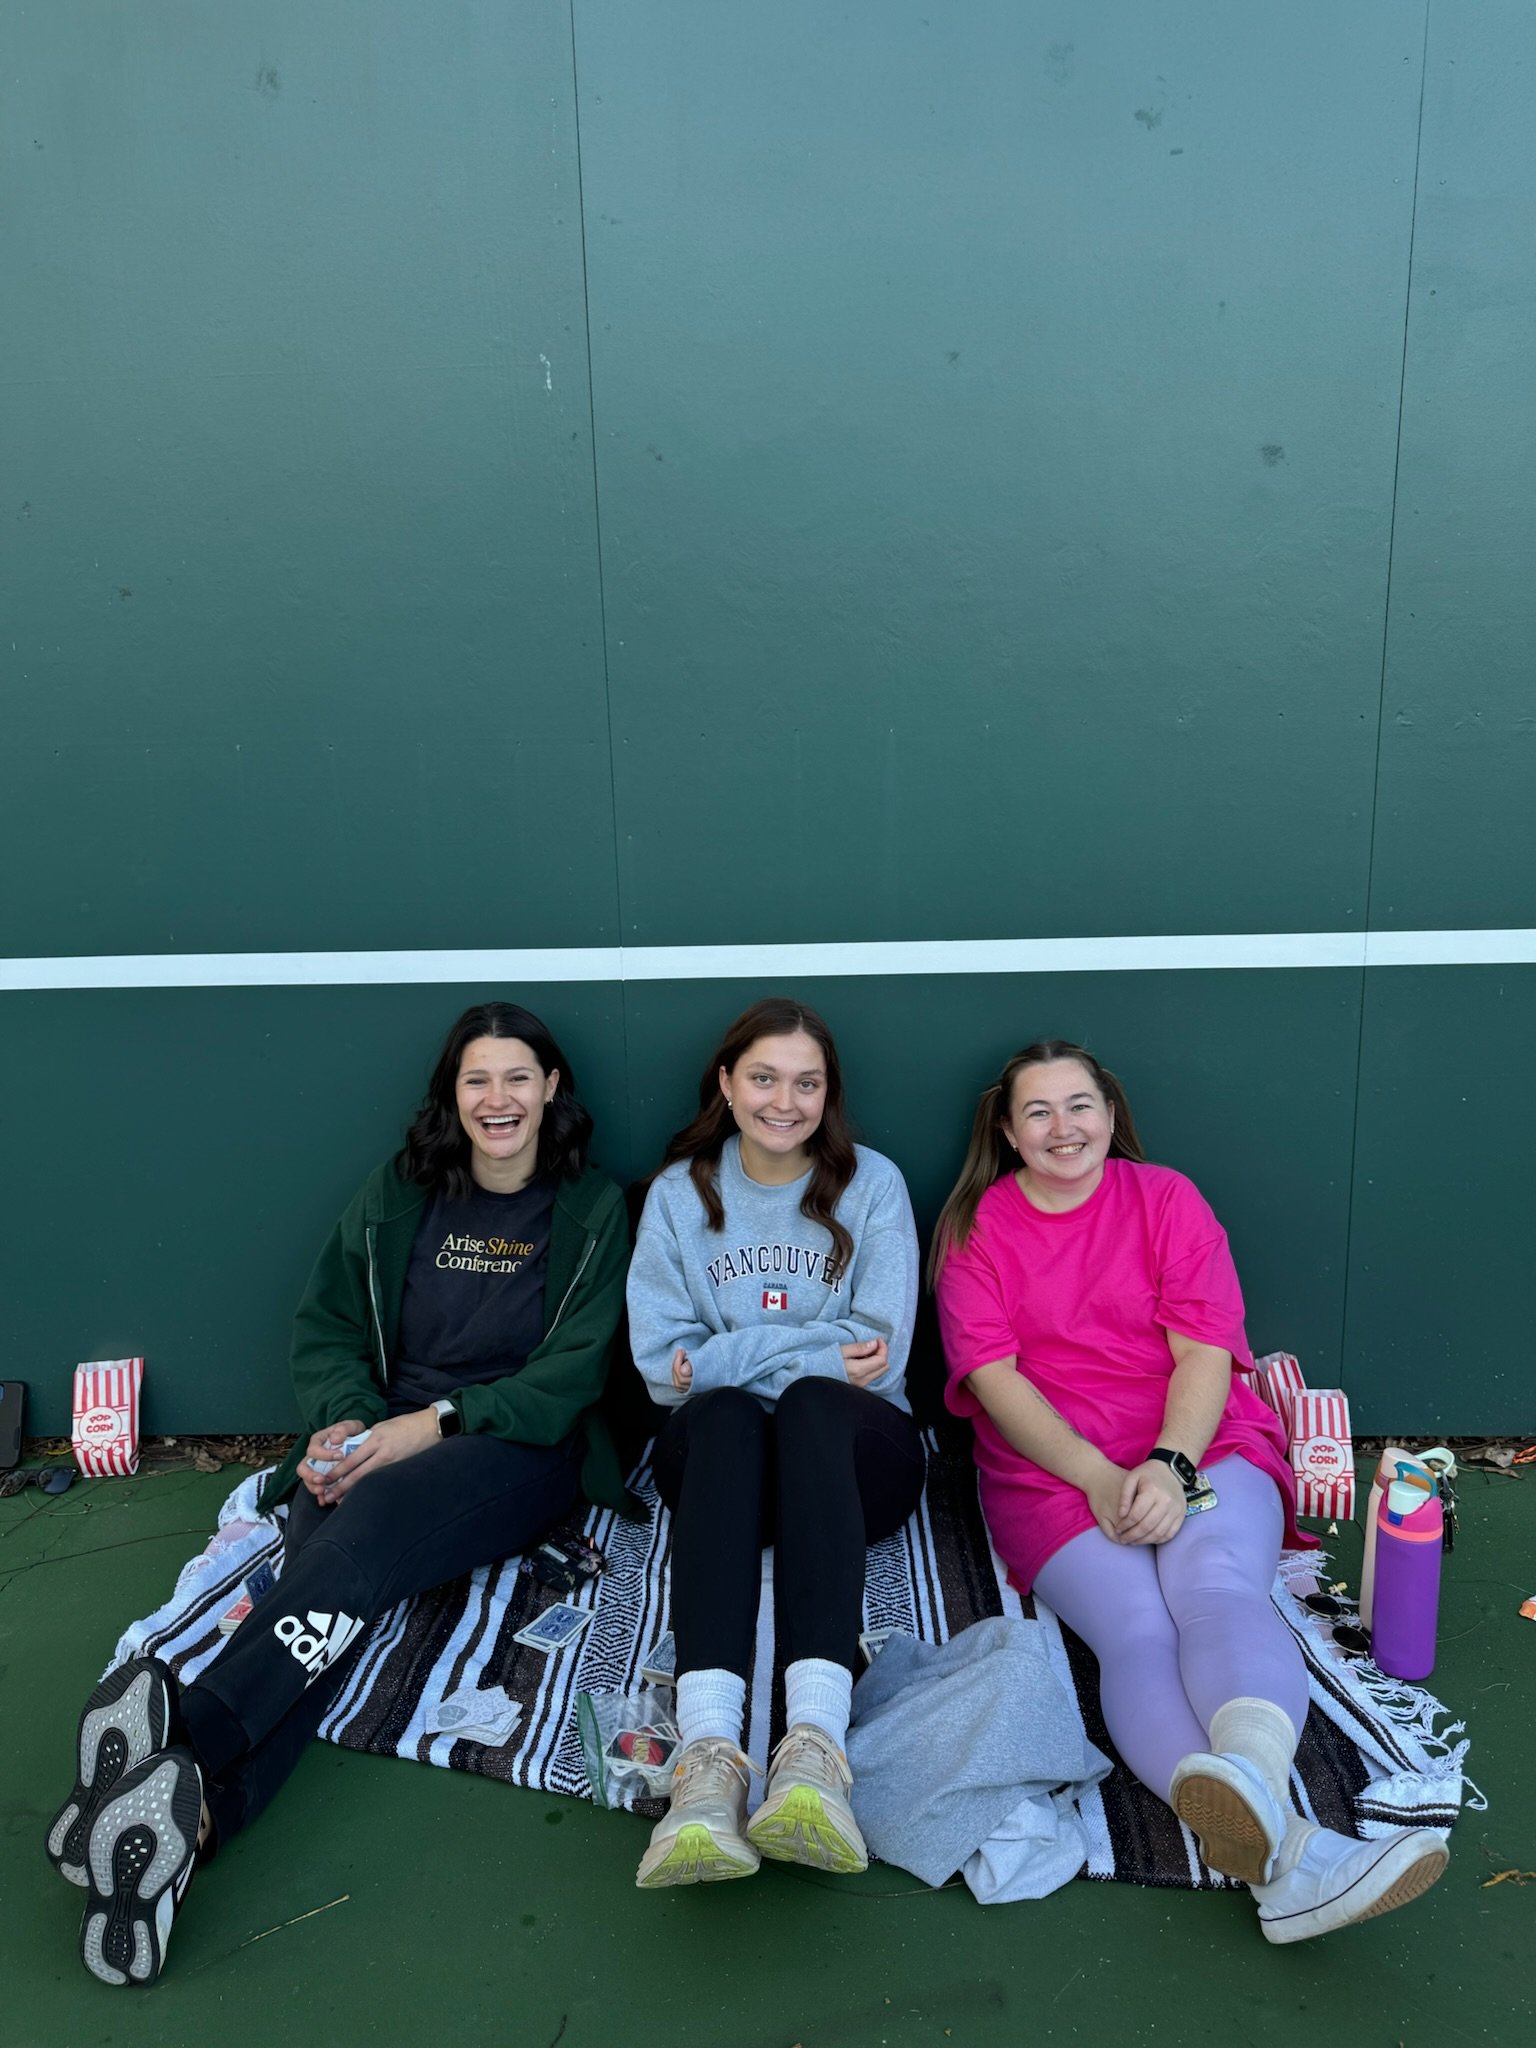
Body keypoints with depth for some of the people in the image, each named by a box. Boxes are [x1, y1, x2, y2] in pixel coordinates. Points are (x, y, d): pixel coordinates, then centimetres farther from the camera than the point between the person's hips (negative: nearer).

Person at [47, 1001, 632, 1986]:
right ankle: (198, 1814, -53)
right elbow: (325, 1328, 14)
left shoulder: (592, 1211, 6)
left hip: (518, 1445, -3)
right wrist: (344, 1418, -9)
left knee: (369, 1522, -36)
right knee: (323, 1570, -31)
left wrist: (436, 1422, -16)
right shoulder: (398, 1197, 15)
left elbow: (573, 1370, -3)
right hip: (378, 1435, 3)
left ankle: (186, 1740, -54)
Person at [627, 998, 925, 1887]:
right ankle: (709, 1752, -51)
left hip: (851, 1448, 0)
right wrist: (811, 1349, -12)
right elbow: (662, 1368, -2)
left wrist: (727, 1356, -11)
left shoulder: (871, 1184, 3)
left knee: (810, 1403, -35)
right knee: (723, 1412, -35)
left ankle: (816, 1741, -52)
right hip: (717, 1453, 1)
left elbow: (879, 1359, -7)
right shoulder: (679, 1193, 6)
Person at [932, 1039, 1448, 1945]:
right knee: (1136, 1631, -29)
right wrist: (1098, 1479, -15)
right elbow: (993, 1376, -2)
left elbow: (1205, 1350, 0)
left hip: (1201, 1446, 1)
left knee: (1218, 1589, -32)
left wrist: (1168, 1465, -18)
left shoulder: (1167, 1198, 9)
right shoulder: (977, 1229, 9)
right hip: (1052, 1469, -1)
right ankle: (1288, 1851, -51)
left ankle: (1253, 1786, -60)